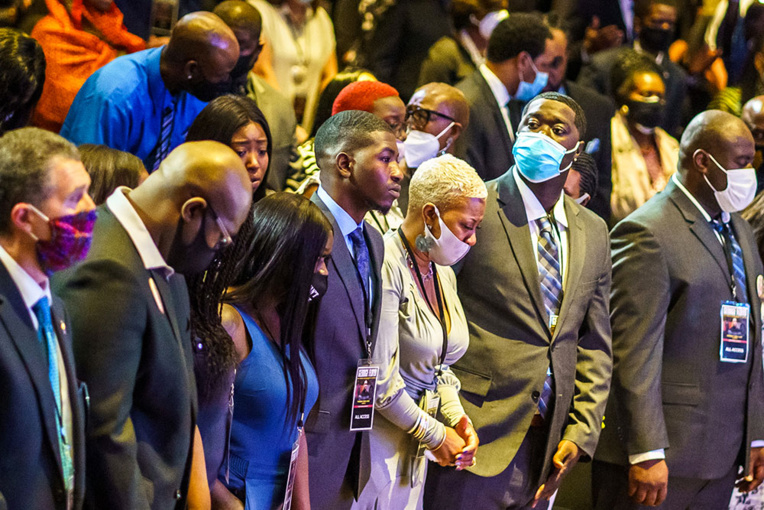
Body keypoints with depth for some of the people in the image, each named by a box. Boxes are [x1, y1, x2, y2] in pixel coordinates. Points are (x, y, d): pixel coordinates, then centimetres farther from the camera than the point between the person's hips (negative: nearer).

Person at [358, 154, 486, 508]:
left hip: (414, 448, 8)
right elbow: (378, 377, -20)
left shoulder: (443, 273, 10)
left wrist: (456, 417, 0)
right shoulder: (387, 266, -18)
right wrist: (436, 435, -10)